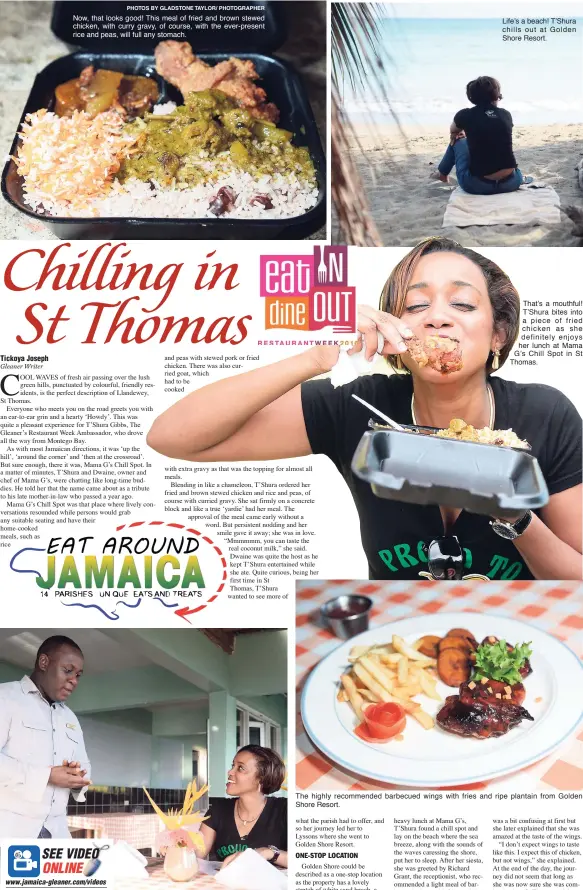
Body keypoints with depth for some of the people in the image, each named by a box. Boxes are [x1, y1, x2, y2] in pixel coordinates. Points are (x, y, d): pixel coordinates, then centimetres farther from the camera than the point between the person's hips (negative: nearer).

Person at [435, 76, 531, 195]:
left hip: (476, 185, -2)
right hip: (511, 182, 3)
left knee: (458, 140, 29)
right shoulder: (506, 115, 5)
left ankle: (442, 173, 51)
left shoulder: (465, 115, -2)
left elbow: (453, 132, 26)